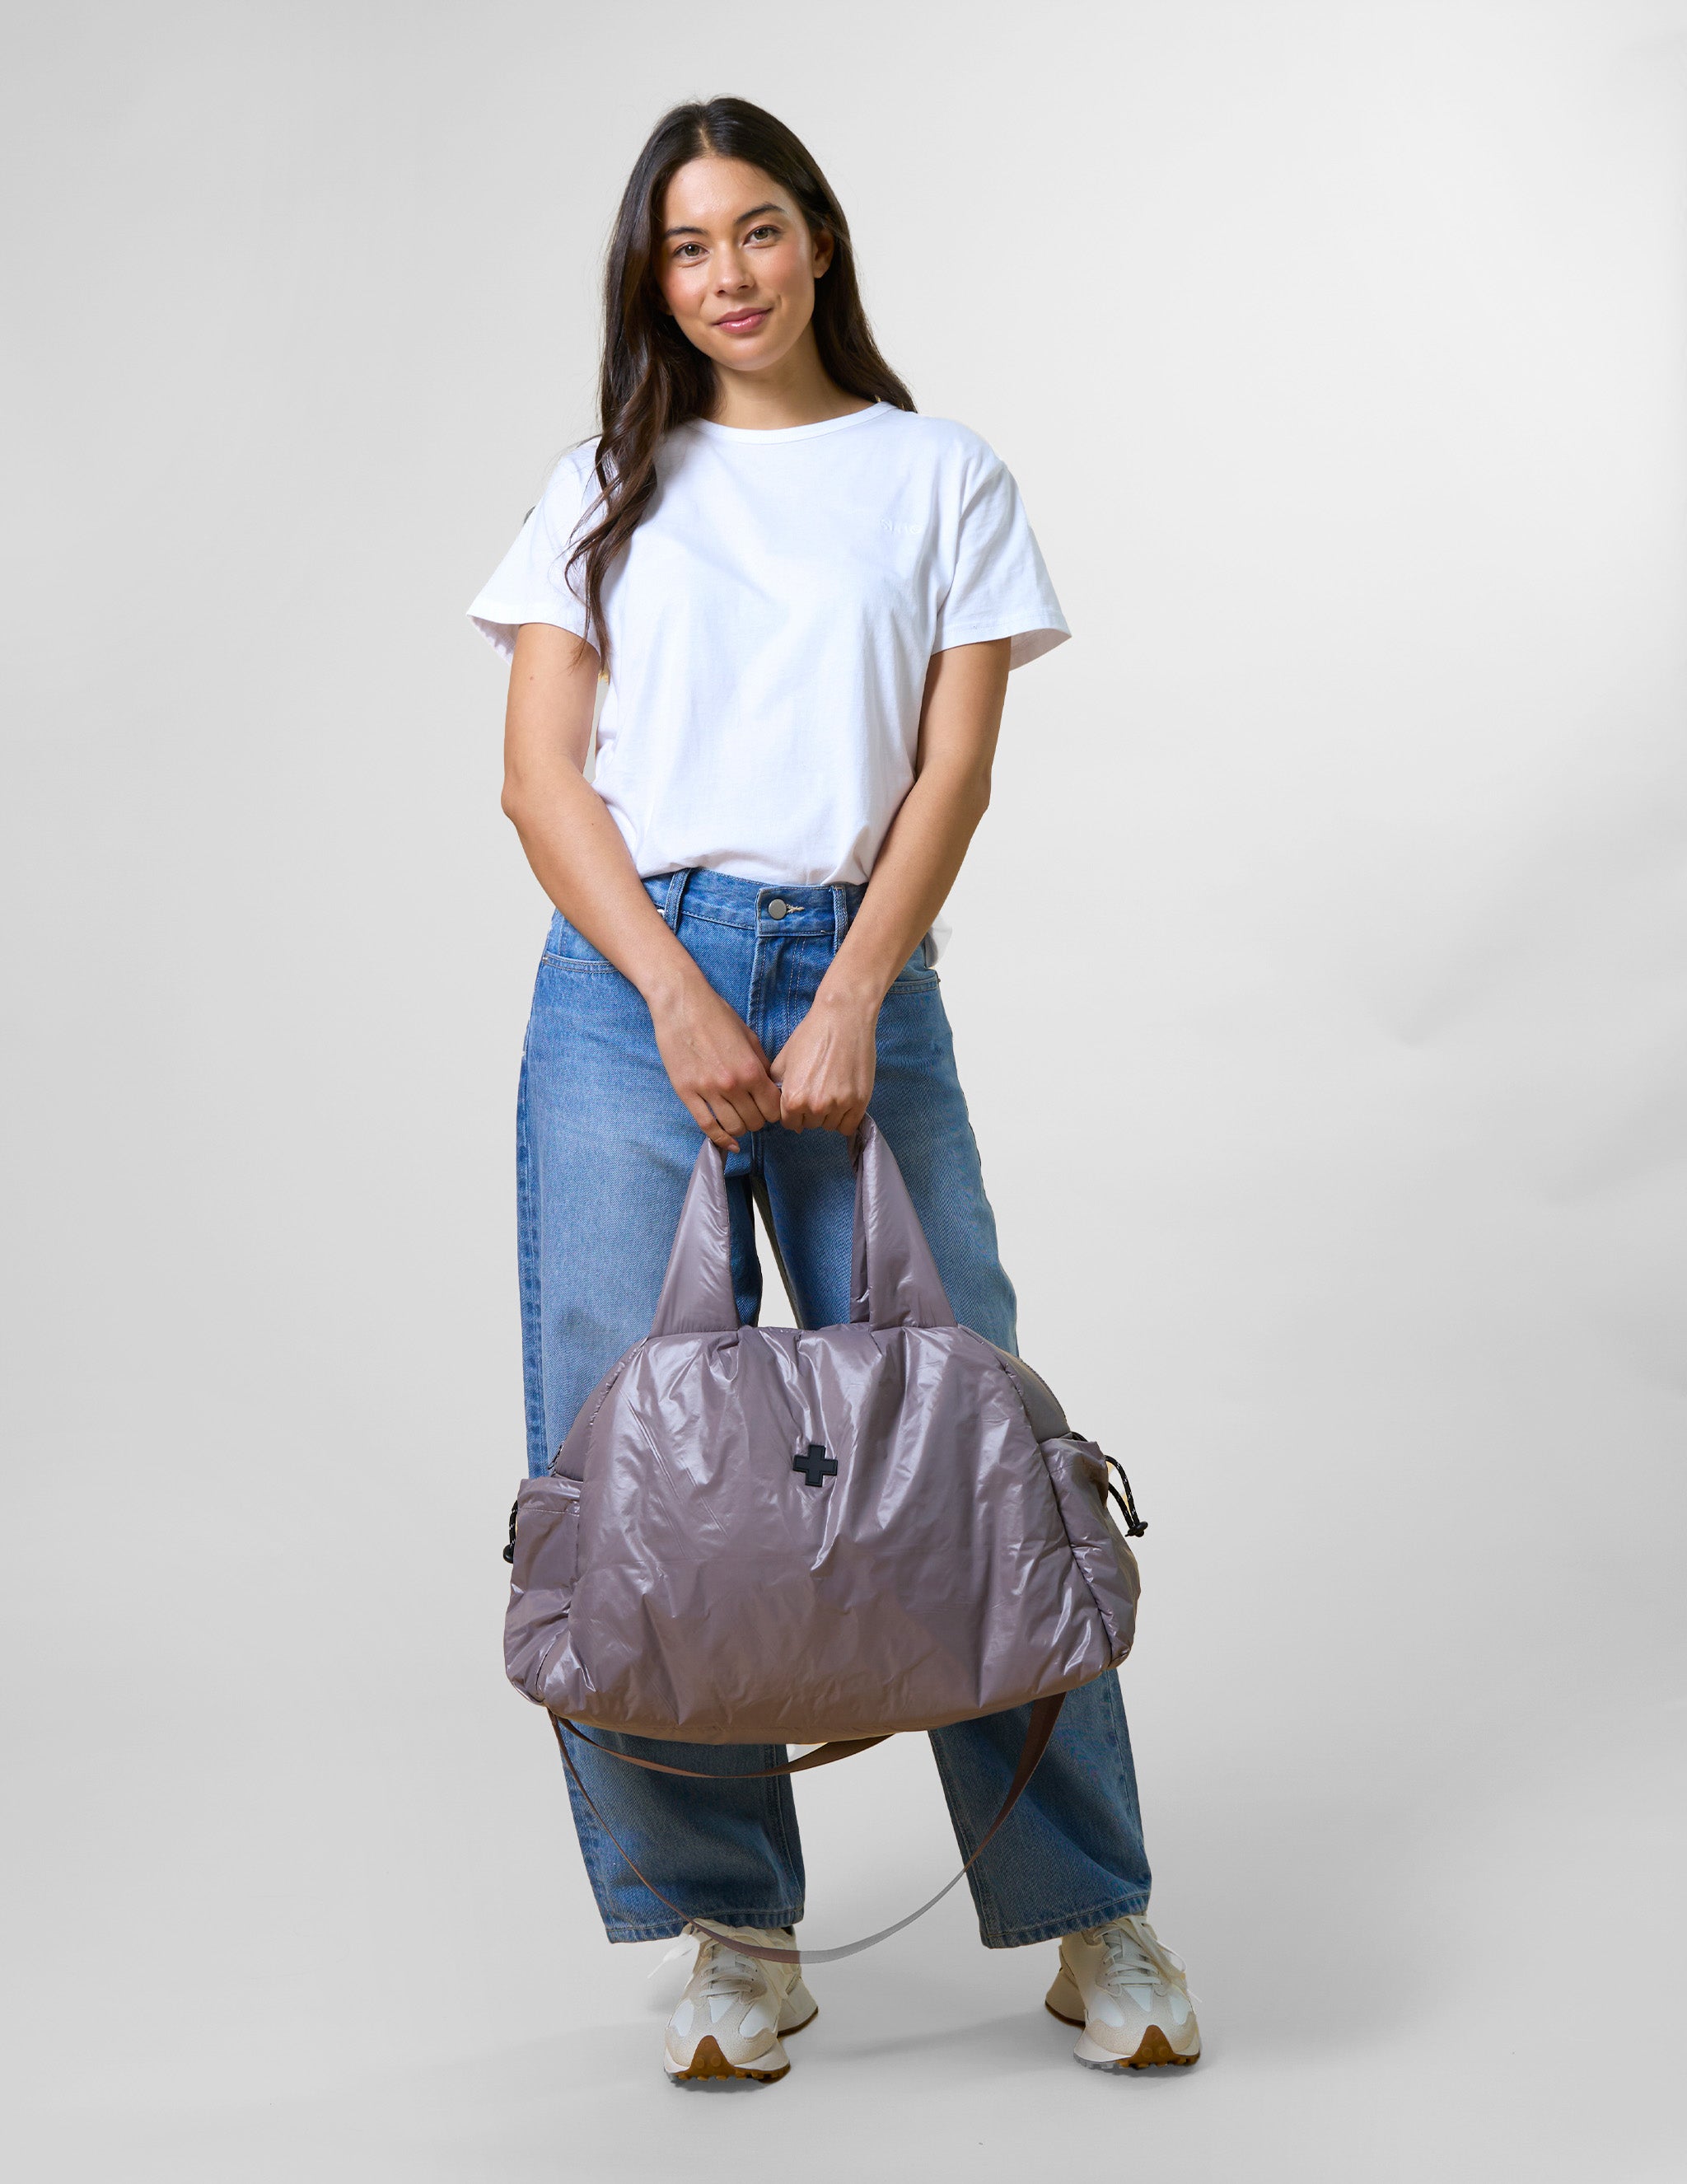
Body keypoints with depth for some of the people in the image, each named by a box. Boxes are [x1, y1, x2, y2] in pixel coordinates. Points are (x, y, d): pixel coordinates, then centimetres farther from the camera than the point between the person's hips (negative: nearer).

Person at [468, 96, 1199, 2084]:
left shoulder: (940, 478, 12)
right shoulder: (606, 489, 14)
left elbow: (954, 770, 3)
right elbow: (541, 773, 5)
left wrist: (847, 1005, -11)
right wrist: (680, 995, -10)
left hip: (861, 981, -1)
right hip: (624, 985, 1)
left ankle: (1092, 1920, 9)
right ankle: (735, 1930, 10)